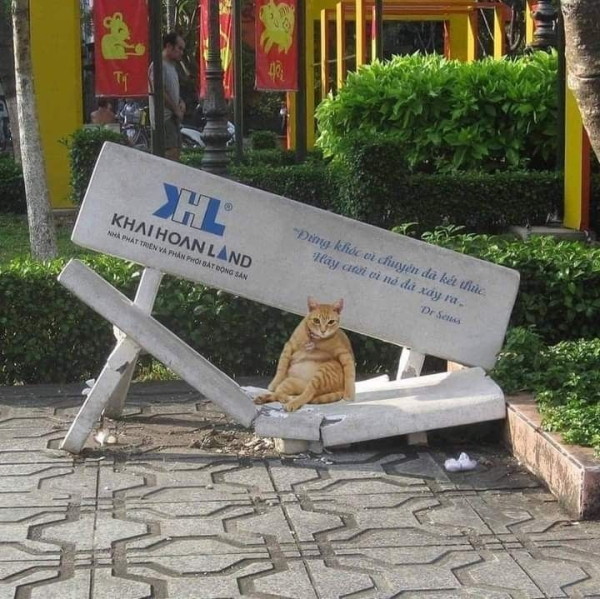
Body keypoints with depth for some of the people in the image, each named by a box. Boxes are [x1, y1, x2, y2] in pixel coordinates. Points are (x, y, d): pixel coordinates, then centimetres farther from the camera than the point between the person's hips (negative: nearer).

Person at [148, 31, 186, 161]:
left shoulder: (171, 66, 20)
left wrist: (181, 102, 8)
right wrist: (176, 109, -12)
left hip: (173, 118, 10)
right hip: (164, 117, -10)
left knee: (177, 150, 8)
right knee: (171, 152, -18)